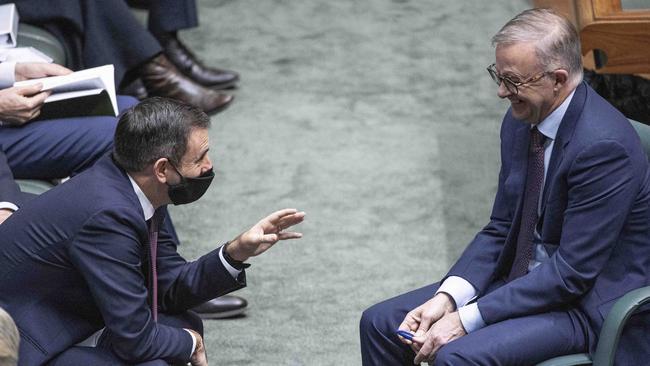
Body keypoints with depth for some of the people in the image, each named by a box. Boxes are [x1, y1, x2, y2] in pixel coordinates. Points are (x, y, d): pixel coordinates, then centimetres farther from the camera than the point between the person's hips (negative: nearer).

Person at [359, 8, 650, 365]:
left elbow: (572, 272, -23)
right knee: (379, 323, 0)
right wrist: (446, 298, -8)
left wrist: (467, 319, -22)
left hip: (588, 306, -8)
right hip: (524, 280, 9)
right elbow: (500, 229, 9)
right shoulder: (521, 122, 2)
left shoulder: (603, 145, -24)